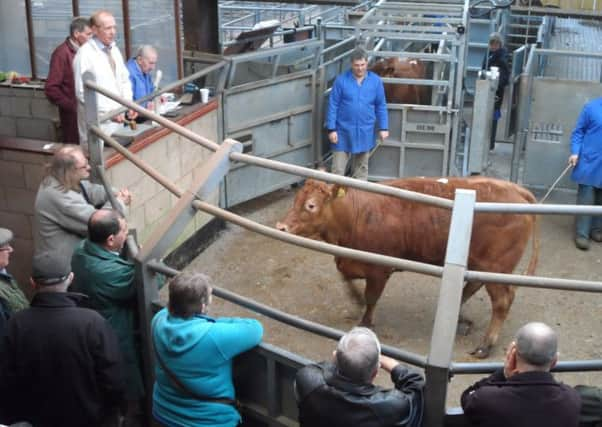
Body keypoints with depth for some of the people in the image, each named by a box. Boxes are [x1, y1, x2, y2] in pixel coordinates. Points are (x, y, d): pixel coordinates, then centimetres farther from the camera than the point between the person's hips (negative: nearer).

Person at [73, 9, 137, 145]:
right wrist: (108, 111, -18)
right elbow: (82, 92, -16)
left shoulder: (114, 50, 10)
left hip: (117, 118, 7)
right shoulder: (85, 54, -12)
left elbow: (124, 80, 17)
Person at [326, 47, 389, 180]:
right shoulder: (341, 80, -7)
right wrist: (331, 129, -8)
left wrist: (383, 128, 3)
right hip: (343, 132, -2)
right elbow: (333, 105, -4)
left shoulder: (376, 81, -1)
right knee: (338, 169, 1)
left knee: (361, 169, 16)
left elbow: (381, 106, 6)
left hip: (365, 133, 2)